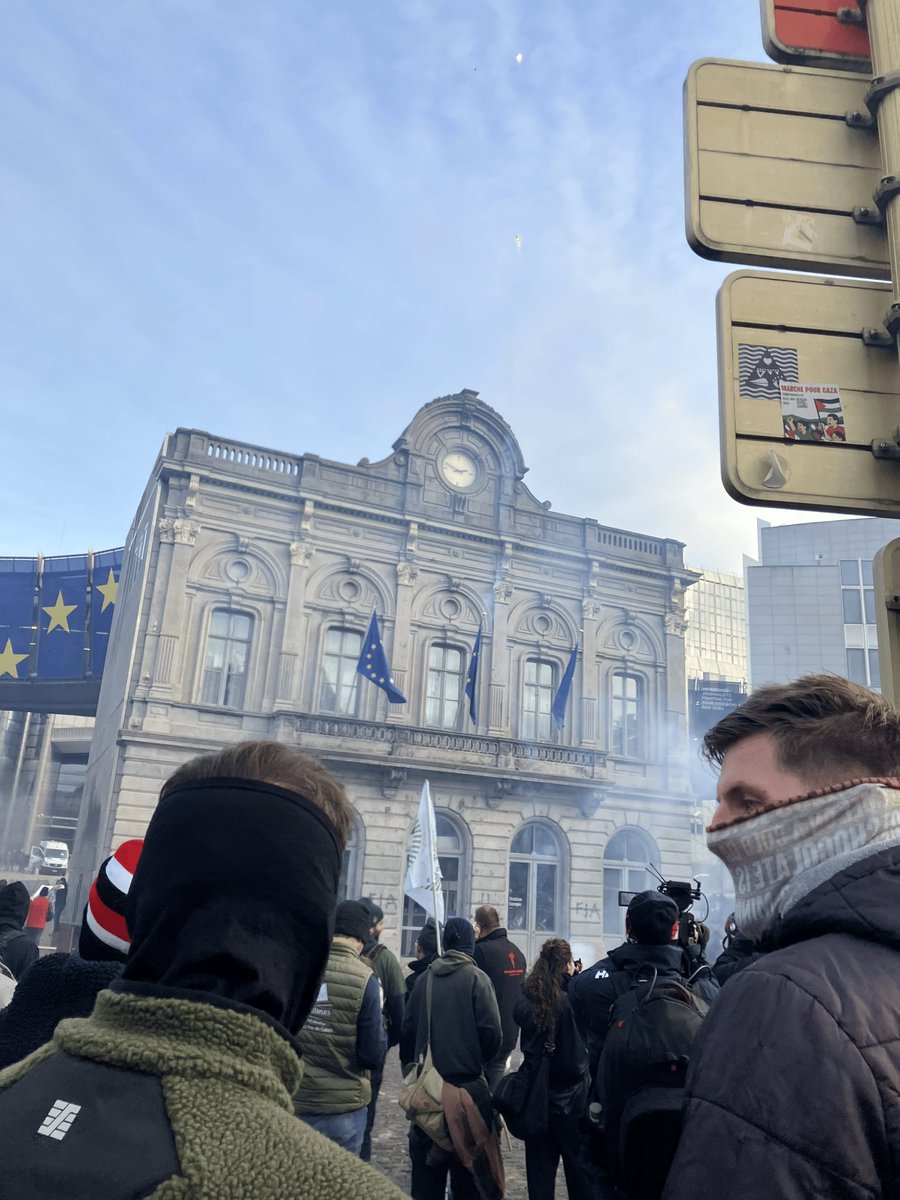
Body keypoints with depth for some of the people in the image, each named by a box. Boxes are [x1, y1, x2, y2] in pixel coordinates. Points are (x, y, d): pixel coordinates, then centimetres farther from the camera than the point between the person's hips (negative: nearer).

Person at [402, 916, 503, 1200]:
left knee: (426, 1161, 15)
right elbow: (491, 1032, -14)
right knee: (467, 1160, 11)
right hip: (466, 1081, -3)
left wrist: (410, 1066, 15)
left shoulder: (425, 978, 0)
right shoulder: (476, 978, -10)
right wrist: (481, 1060, 6)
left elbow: (408, 1027, 1)